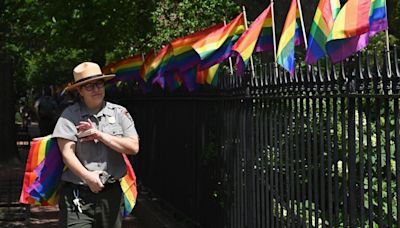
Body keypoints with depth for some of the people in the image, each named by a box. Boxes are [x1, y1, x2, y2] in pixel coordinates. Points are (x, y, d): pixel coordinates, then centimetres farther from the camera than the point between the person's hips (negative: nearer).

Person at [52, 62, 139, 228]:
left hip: (112, 193, 3)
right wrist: (87, 176, -24)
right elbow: (67, 153, -9)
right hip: (77, 194, -3)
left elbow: (133, 147, -2)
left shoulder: (119, 113, 6)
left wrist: (99, 135, -9)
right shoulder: (70, 115, -2)